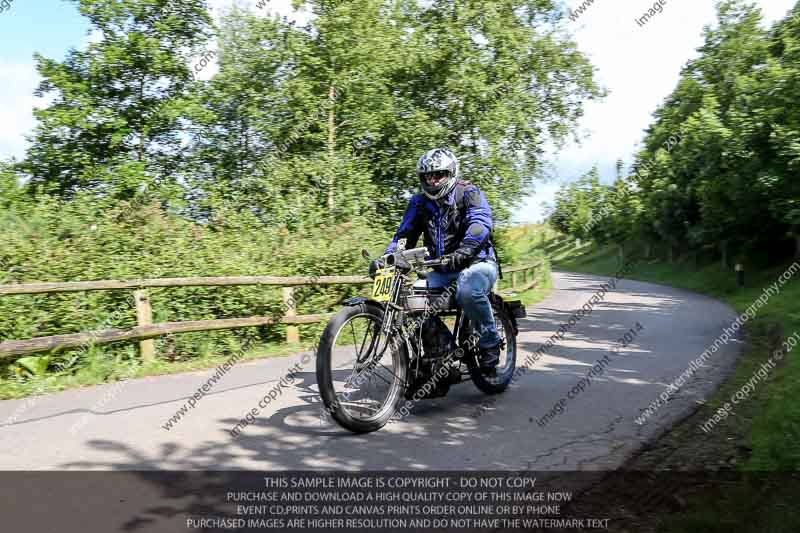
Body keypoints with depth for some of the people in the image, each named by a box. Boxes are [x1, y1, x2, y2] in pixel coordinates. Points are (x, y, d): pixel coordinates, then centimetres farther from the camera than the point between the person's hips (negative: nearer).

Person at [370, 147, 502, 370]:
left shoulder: (468, 193, -4)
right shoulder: (419, 202, 12)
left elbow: (480, 224, -22)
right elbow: (405, 233, 6)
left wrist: (460, 254, -40)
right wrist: (386, 258, -14)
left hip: (476, 263, -5)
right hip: (440, 270, 5)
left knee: (468, 291, -38)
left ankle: (490, 342, -13)